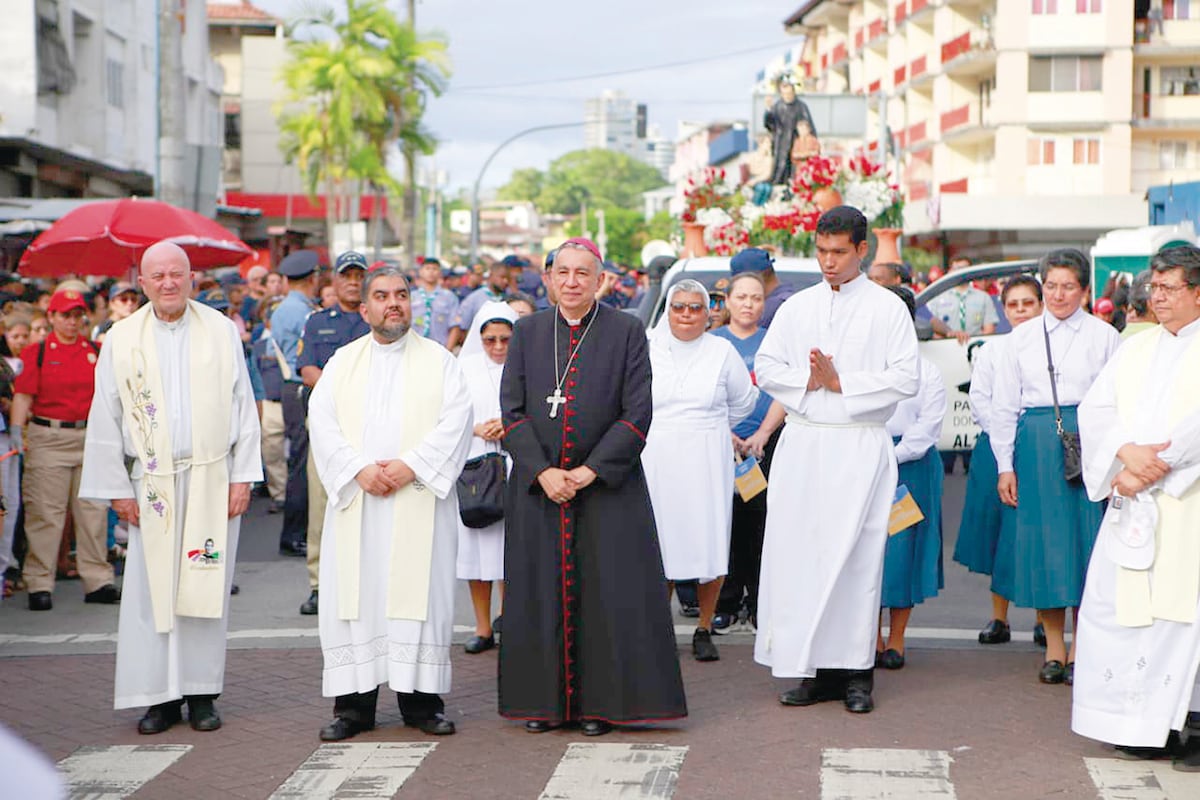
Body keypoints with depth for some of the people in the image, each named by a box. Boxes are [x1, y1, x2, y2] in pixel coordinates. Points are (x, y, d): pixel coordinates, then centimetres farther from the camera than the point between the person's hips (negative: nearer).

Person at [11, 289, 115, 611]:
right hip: (48, 437, -3)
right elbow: (23, 394, -4)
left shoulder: (96, 352, 11)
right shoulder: (35, 353, 1)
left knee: (93, 510, 5)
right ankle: (39, 585, 4)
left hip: (89, 436, 3)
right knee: (44, 512, -2)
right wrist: (17, 429, -15)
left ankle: (97, 581, 11)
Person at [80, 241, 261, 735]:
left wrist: (242, 476, -1)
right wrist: (117, 488, 1)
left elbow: (242, 406, 5)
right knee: (151, 588, -1)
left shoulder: (221, 331, 4)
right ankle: (160, 695, 7)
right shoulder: (121, 340, 4)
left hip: (213, 480, 0)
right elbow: (105, 419, 5)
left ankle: (201, 693, 11)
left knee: (206, 585, 3)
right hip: (152, 483, 0)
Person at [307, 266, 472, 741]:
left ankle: (421, 700, 4)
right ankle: (353, 703, 4)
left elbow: (454, 422, -4)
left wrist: (411, 465, -16)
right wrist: (360, 469, -13)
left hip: (419, 500, -1)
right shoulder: (342, 363, 12)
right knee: (352, 596, -1)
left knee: (420, 592, -3)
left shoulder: (440, 361, 7)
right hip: (355, 501, 2)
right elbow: (323, 424, 2)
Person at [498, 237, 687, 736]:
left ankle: (601, 702, 6)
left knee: (608, 595, -2)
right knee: (541, 594, 4)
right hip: (538, 485, 2)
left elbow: (638, 411, -5)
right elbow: (512, 409, 2)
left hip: (608, 485, -2)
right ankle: (544, 700, 13)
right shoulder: (527, 332, 7)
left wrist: (593, 469, -13)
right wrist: (542, 471, -11)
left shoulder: (627, 332, 0)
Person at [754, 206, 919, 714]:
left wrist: (841, 382, -10)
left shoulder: (887, 309, 3)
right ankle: (814, 669, 4)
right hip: (802, 445, 3)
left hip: (859, 448, -3)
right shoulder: (797, 308, 14)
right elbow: (766, 367, 11)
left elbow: (906, 378, -5)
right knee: (799, 551, -1)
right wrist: (808, 380, -6)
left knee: (856, 554, -5)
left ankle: (855, 672, 0)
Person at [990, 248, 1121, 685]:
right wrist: (1005, 465, 4)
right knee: (1041, 544, 2)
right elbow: (1004, 406, 11)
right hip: (1034, 449, 2)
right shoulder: (1021, 338, 10)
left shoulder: (1104, 336, 4)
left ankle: (1081, 648, 7)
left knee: (1084, 543, -3)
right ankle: (1054, 648, 12)